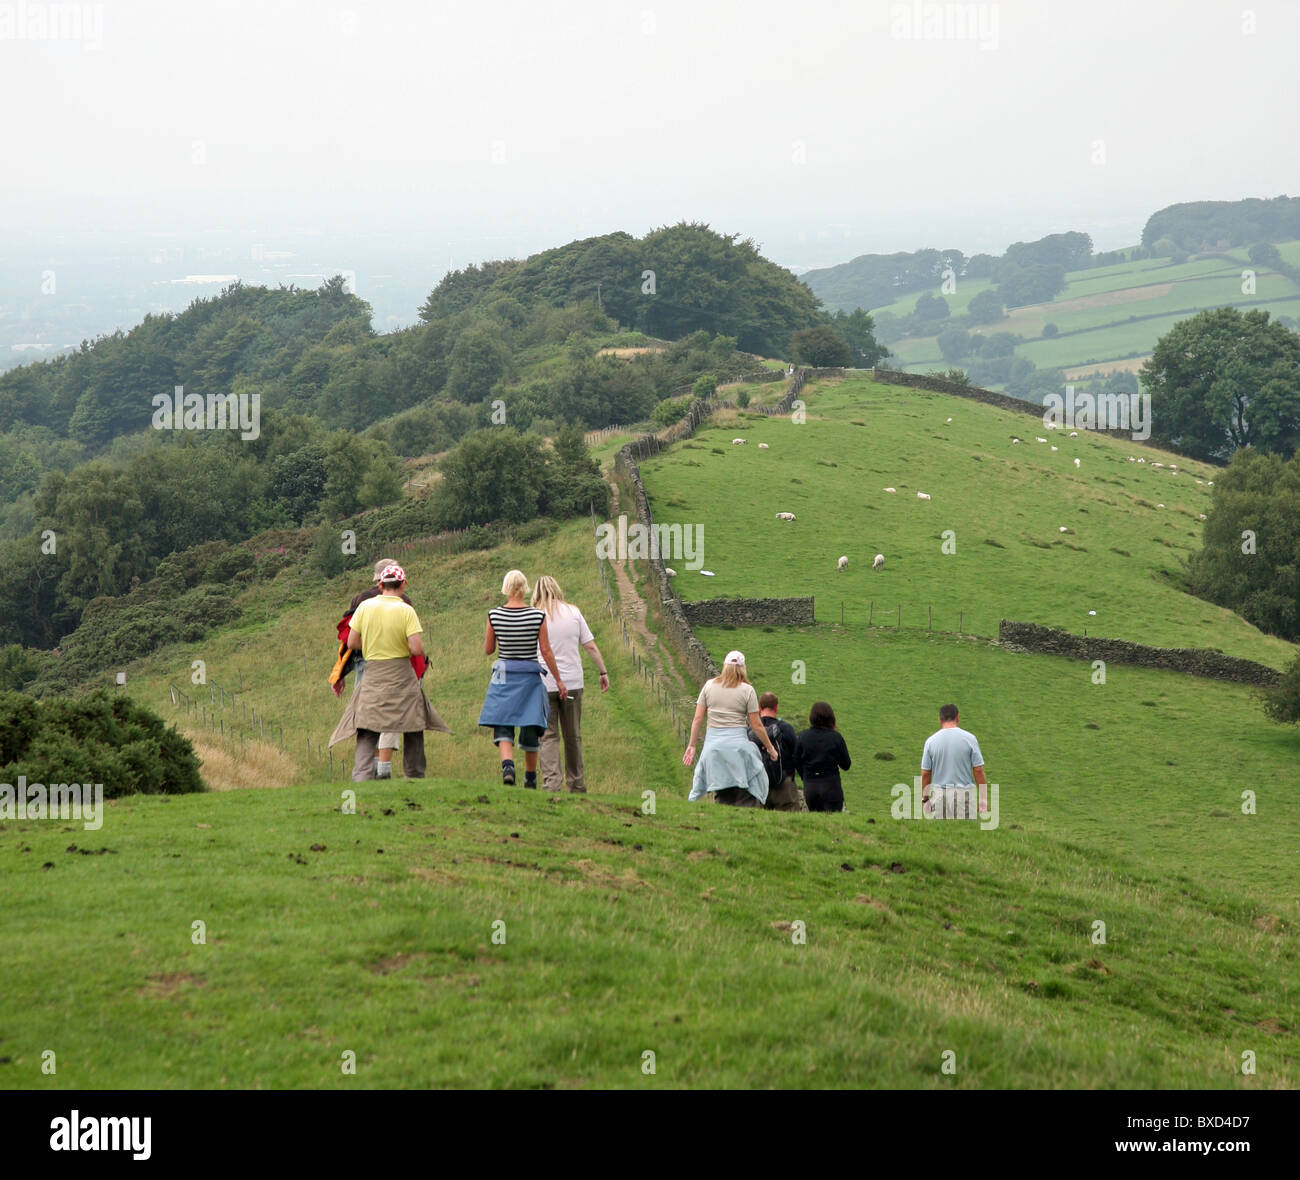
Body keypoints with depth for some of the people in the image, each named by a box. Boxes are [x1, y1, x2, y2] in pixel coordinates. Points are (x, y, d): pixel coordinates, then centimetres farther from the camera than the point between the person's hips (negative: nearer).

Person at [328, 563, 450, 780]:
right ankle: (415, 775, 19)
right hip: (402, 675, -2)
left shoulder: (365, 607, 0)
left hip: (373, 676, 2)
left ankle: (361, 775, -18)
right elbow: (417, 648, -15)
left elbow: (352, 643, 3)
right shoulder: (406, 611, -8)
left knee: (368, 731, -1)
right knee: (414, 727, 14)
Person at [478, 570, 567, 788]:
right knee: (530, 729, 11)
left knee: (503, 728, 0)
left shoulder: (494, 615, -5)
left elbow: (488, 650, 3)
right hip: (530, 677, 0)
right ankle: (530, 779, 21)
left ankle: (507, 765, -27)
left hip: (504, 676, 0)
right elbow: (546, 651, -5)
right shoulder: (538, 616, -6)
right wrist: (559, 680, 2)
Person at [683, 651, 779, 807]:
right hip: (738, 743, -3)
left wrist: (692, 745, 13)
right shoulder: (747, 690, -2)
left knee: (721, 799, 10)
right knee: (746, 799, -1)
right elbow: (756, 726, 0)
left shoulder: (709, 685, 6)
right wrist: (770, 748, 12)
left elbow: (698, 719, 6)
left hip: (713, 744, 3)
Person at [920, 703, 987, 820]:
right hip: (964, 792, -2)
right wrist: (983, 798, 0)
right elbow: (978, 770, -6)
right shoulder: (969, 738, -6)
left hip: (939, 795, 2)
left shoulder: (931, 741, -1)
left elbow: (925, 773, 2)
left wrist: (925, 799, 11)